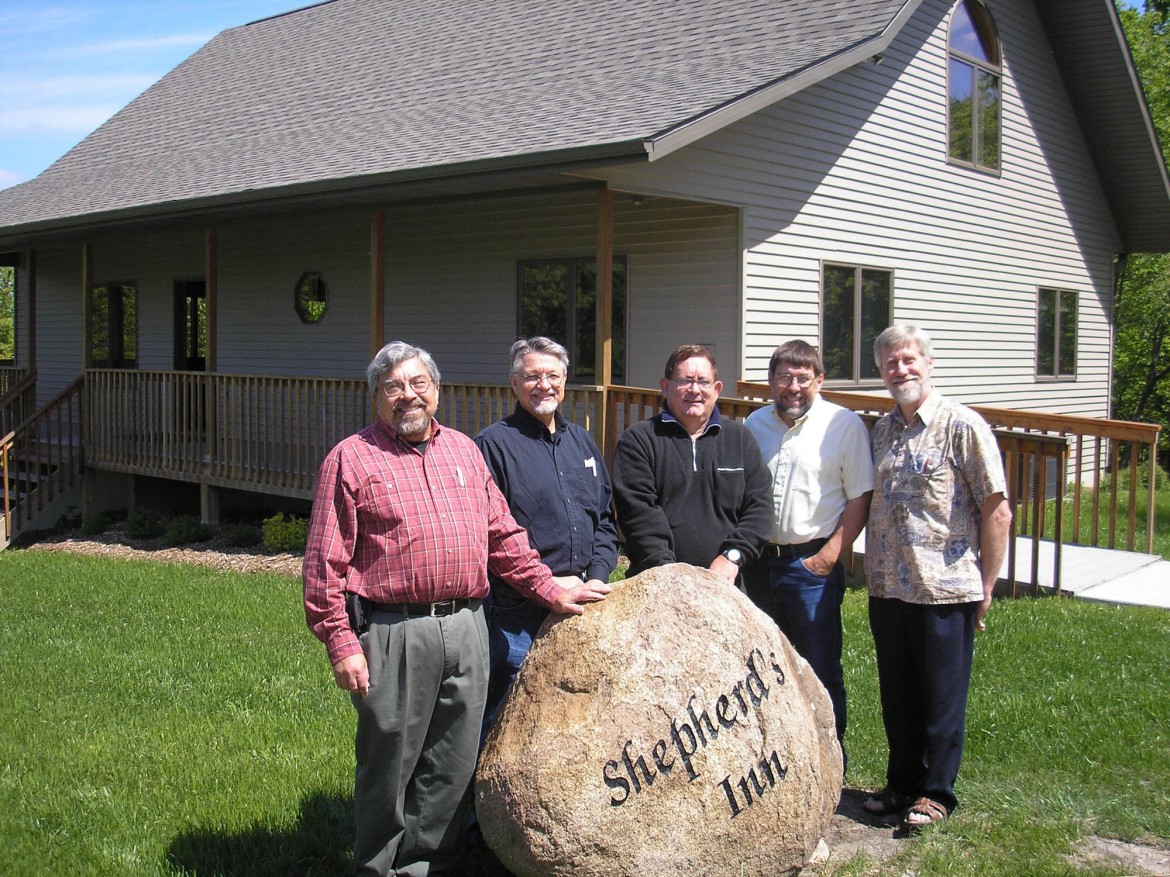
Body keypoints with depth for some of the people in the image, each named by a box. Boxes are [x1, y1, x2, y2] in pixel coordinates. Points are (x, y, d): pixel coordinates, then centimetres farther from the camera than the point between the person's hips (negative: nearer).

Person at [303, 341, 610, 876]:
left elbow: (502, 536, 19)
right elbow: (325, 561, -4)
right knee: (388, 765, 6)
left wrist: (551, 591, 11)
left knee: (452, 765, 11)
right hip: (393, 633, -4)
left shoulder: (463, 450, 15)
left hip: (466, 628, 5)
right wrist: (340, 643, -10)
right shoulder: (351, 458, 0)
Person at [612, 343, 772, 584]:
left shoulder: (740, 438, 14)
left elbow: (759, 504, 8)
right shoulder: (637, 440, 2)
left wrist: (732, 555, -7)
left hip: (723, 583, 3)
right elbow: (637, 510, -8)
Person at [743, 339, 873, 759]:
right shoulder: (754, 423, 8)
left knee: (819, 670, 2)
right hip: (760, 562, 5)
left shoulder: (844, 424, -7)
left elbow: (860, 499, -8)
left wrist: (829, 555, -13)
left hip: (812, 565, -5)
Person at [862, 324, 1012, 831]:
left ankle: (935, 792, 20)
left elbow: (997, 511, -9)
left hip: (944, 590, -5)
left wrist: (986, 588, -9)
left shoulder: (963, 426, -8)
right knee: (896, 694, 14)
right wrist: (873, 573, 10)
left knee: (941, 696, 6)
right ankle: (902, 783, 29)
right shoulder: (881, 431, 10)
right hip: (887, 589, 6)